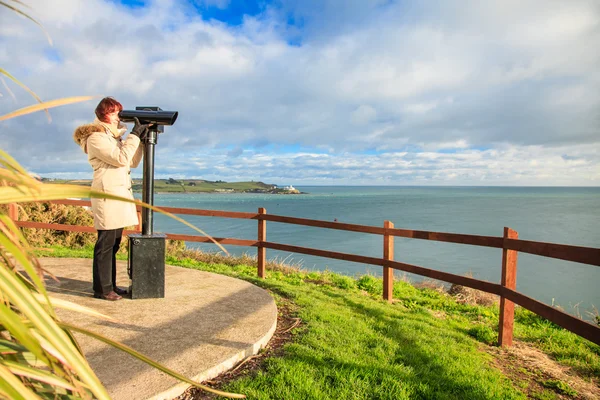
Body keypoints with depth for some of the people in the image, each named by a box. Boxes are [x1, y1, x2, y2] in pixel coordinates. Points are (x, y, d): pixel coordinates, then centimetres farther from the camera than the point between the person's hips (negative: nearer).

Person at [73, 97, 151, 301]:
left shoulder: (113, 136, 21)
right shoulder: (96, 137, -6)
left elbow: (133, 162, 18)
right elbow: (121, 159, -17)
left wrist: (141, 139, 10)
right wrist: (135, 135, -11)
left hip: (120, 193, 9)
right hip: (107, 194, -9)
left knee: (114, 243, 11)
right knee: (106, 243, -6)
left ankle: (110, 285, 18)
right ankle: (102, 289, 1)